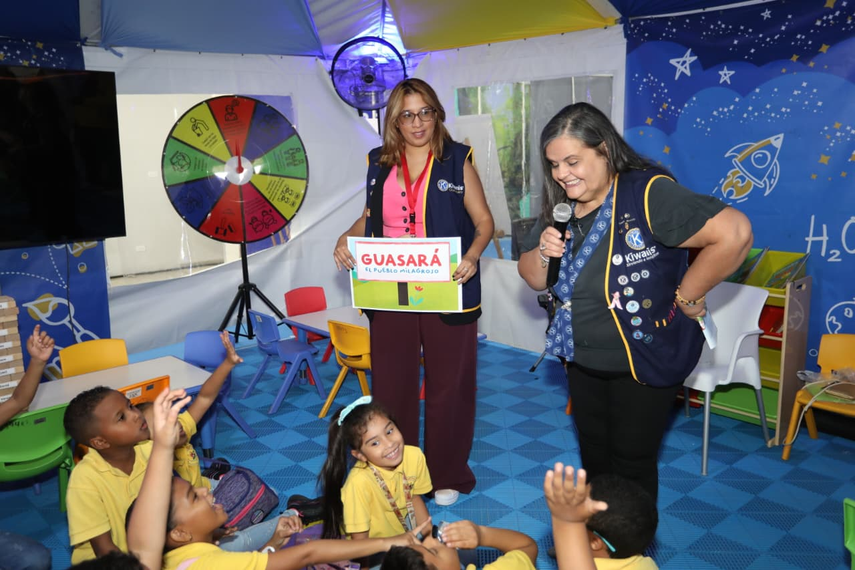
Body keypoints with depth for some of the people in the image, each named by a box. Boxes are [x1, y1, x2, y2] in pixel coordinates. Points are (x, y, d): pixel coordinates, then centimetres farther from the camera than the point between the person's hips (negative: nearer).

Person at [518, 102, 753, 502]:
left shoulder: (647, 193, -24)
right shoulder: (560, 207, 0)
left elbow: (733, 234, -32)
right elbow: (534, 279, 8)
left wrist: (686, 296, -21)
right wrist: (543, 254, -15)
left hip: (644, 362, -6)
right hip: (582, 361, 7)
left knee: (632, 463, 8)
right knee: (593, 454, 21)